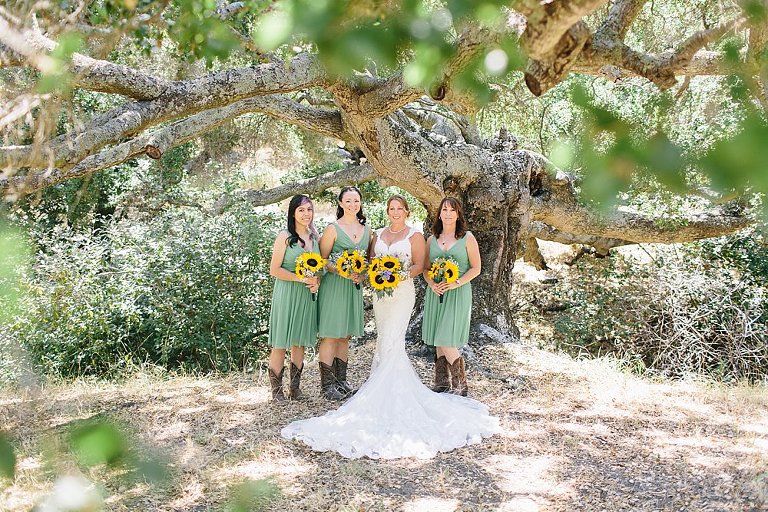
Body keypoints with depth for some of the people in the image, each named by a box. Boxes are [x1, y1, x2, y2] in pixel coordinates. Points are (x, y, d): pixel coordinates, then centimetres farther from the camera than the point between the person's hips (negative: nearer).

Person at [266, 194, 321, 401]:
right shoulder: (284, 237, -8)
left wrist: (316, 282, -1)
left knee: (300, 342, 12)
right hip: (286, 293, -6)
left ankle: (295, 387, 21)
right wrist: (302, 278, -17)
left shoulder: (314, 237, 10)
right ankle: (277, 389, 7)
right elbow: (274, 270, -11)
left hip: (308, 295, 6)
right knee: (280, 343, -1)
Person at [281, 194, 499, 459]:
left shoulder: (414, 236, 1)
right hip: (379, 291, 6)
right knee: (384, 340, 6)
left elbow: (419, 265, -4)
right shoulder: (378, 235, 15)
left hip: (402, 292, -6)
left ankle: (387, 390, -7)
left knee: (391, 341, -12)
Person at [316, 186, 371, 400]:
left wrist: (362, 274, -2)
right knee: (330, 335, -3)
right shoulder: (333, 229, -6)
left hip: (355, 287, 6)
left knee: (345, 335, 12)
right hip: (334, 286, -6)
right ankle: (327, 384, 4)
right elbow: (322, 260, -6)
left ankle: (341, 380, 20)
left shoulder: (366, 230, 11)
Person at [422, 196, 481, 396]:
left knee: (447, 341, -11)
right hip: (435, 294, 4)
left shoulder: (467, 238, 0)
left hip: (458, 294, -4)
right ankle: (441, 385, 14)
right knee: (438, 342, 6)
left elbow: (476, 268, -2)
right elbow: (426, 268, 13)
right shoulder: (432, 239, 11)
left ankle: (460, 386, 1)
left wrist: (456, 283, -13)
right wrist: (432, 284, -7)